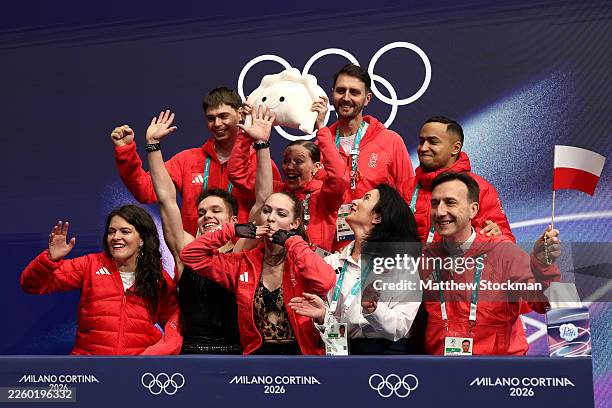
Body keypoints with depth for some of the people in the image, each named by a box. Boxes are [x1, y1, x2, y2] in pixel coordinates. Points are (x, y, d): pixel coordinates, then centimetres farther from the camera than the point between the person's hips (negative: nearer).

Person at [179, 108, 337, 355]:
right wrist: (232, 231, 1)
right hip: (256, 352, 2)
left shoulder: (302, 261, 1)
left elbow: (327, 283, -21)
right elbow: (190, 255, 8)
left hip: (301, 352, -2)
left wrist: (292, 241, -10)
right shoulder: (242, 264, 10)